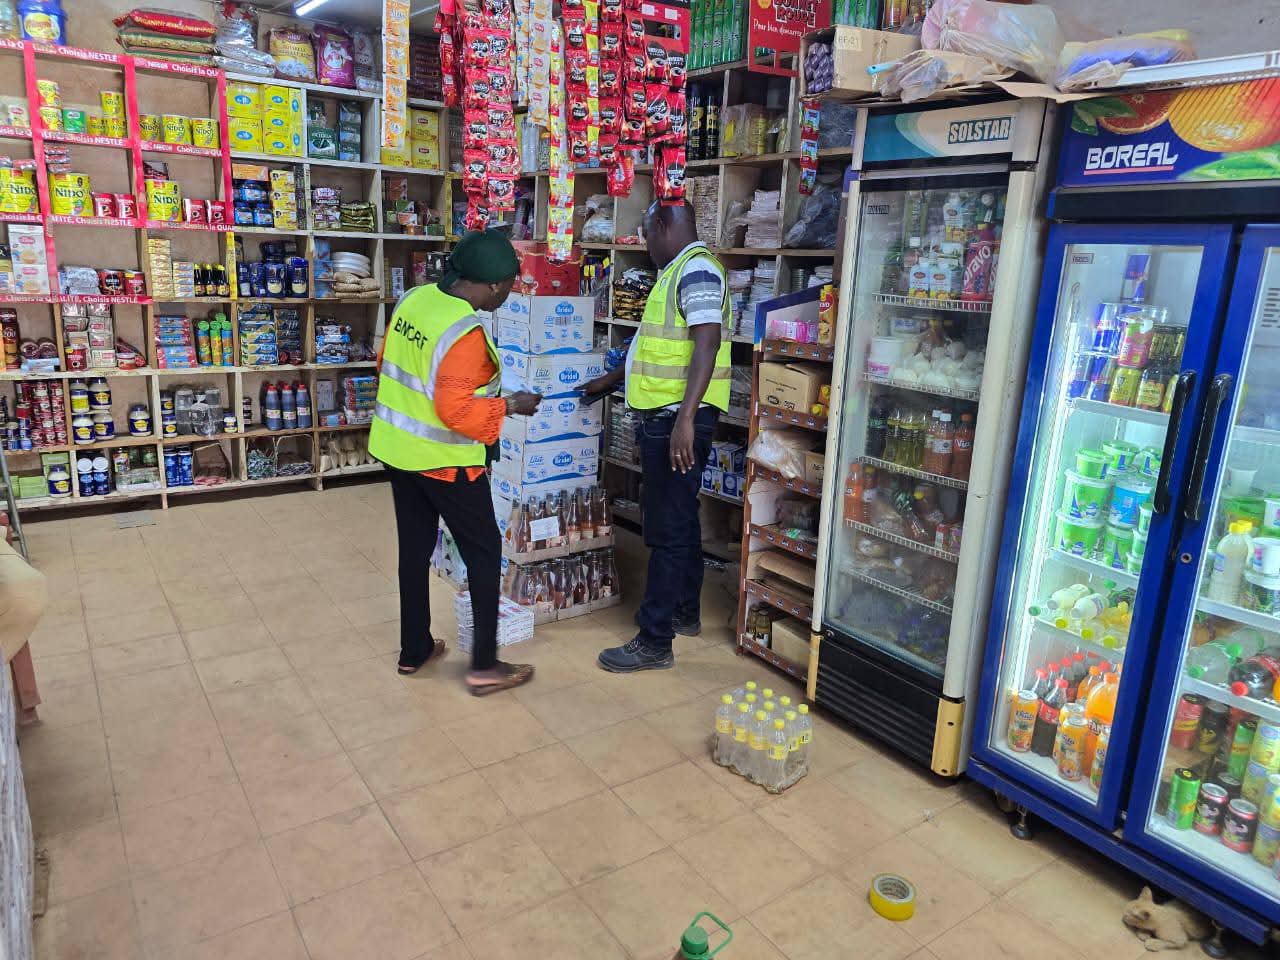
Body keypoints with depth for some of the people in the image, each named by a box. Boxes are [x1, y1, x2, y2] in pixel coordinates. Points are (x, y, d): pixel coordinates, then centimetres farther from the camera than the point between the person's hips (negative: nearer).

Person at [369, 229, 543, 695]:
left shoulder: (413, 298, 0)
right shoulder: (466, 333, -25)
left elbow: (389, 364, 11)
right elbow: (457, 411, -26)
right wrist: (510, 405, -13)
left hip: (397, 446, 8)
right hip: (443, 460, -8)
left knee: (414, 547, 17)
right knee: (485, 552, 5)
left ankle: (414, 649, 30)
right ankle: (484, 665, 10)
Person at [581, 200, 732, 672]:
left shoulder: (696, 269, -13)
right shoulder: (678, 271, 18)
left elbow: (707, 343, -24)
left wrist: (685, 419, -30)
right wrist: (610, 381, 33)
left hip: (678, 419, -11)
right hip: (664, 417, 11)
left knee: (668, 529, -5)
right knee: (680, 519, 19)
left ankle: (654, 642, 3)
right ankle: (685, 612, 33)